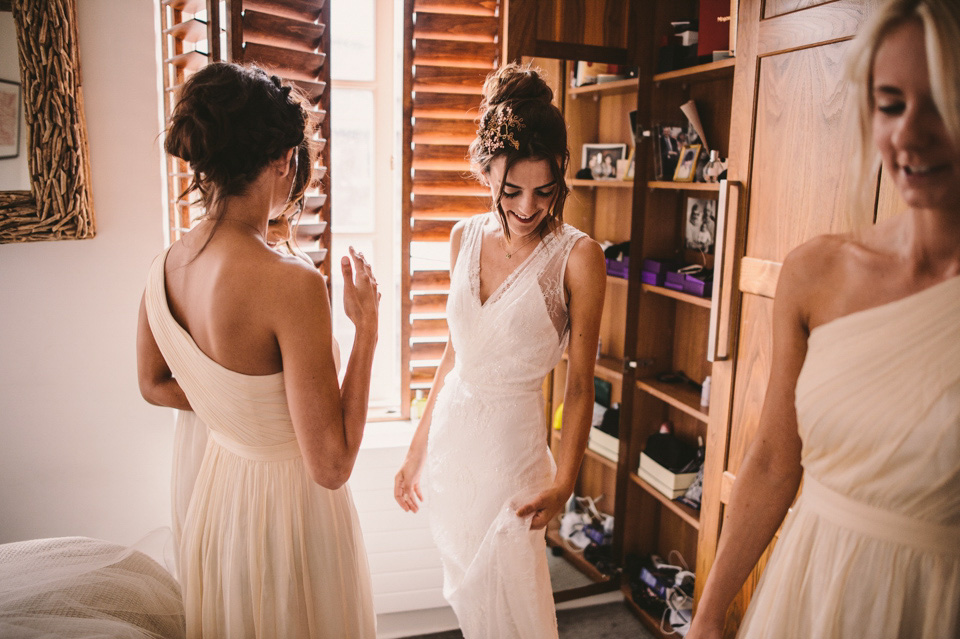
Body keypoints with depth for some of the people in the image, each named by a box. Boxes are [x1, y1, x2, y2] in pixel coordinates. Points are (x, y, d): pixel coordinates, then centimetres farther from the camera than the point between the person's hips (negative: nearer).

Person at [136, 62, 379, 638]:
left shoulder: (165, 267, -7)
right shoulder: (292, 283, -31)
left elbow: (155, 385, 11)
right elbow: (331, 466, -27)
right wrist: (367, 329, -22)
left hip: (217, 491, 7)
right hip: (290, 506, -6)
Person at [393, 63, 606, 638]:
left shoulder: (577, 256, -14)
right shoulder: (466, 237, 1)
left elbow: (580, 385, -11)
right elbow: (455, 354, 7)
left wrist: (564, 481, -19)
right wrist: (416, 451, 10)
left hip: (511, 442, -5)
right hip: (448, 434, 5)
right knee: (464, 592, 21)